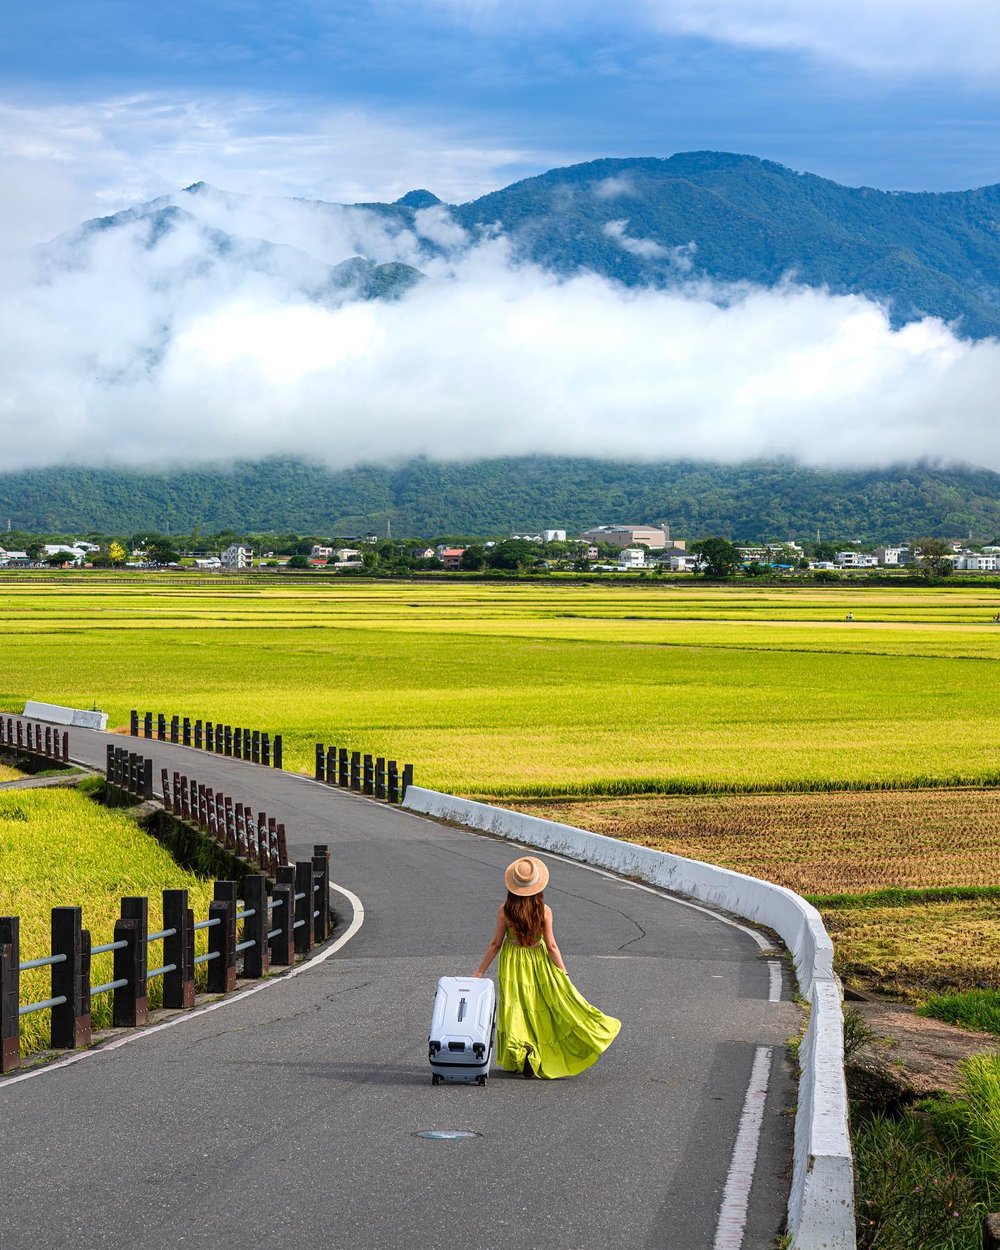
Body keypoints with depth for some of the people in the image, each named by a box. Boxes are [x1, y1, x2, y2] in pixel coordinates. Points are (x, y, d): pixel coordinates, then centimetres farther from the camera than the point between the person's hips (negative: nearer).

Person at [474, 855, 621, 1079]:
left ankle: (519, 1050, -9)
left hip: (512, 964, -1)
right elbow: (551, 946, -11)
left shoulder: (504, 910, -14)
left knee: (516, 1009, 7)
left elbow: (496, 943, -9)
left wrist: (480, 971, 1)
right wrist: (564, 973, -2)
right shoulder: (544, 911, -14)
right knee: (539, 1010, 14)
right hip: (538, 965, 1)